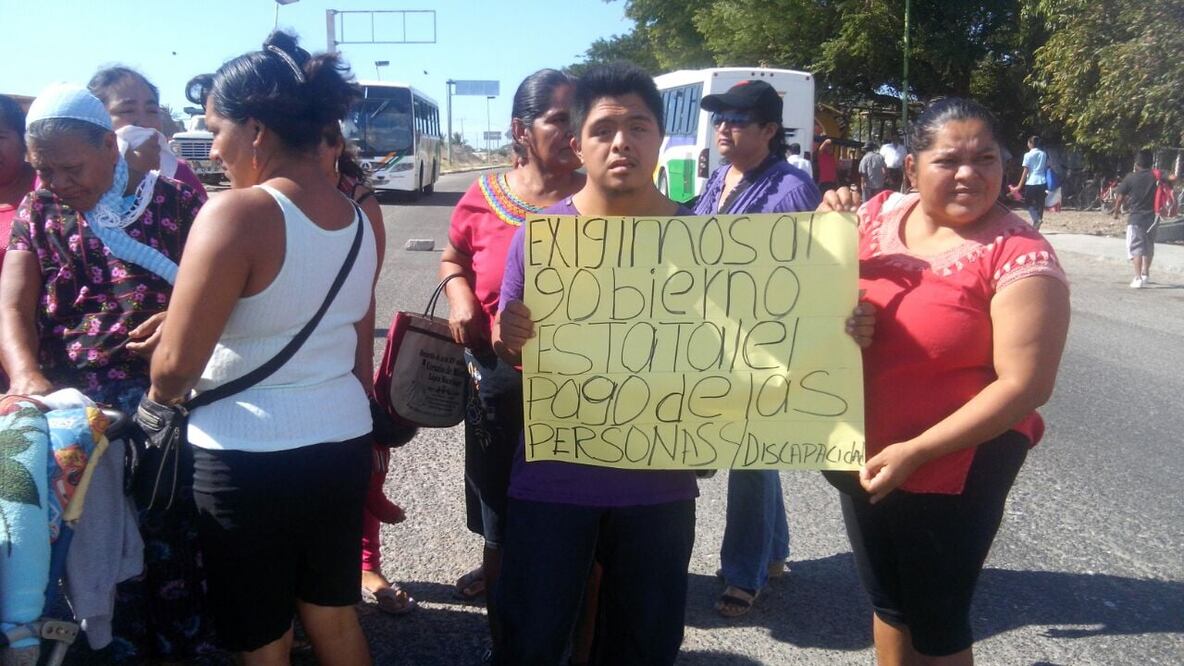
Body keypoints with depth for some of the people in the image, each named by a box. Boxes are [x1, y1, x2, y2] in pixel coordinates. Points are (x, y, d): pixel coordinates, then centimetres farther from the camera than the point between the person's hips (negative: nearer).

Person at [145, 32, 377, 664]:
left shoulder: (236, 213, -19)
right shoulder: (361, 220, 2)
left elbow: (176, 367, -17)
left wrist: (154, 398, 4)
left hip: (248, 459, -6)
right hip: (342, 444, 7)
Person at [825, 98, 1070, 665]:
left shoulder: (1020, 257, -18)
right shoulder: (880, 215, -2)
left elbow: (1025, 384, -21)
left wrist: (915, 452, -24)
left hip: (954, 469, -5)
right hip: (863, 454, 6)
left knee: (936, 620, 13)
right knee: (887, 601, 23)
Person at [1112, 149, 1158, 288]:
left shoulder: (1131, 178, -6)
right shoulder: (1155, 177, 1)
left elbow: (1121, 197, -1)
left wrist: (1116, 211, 14)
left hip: (1135, 217, -4)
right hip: (1151, 217, 4)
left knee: (1136, 248, -4)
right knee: (1149, 247, 20)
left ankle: (1138, 278, -14)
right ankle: (1145, 274, 34)